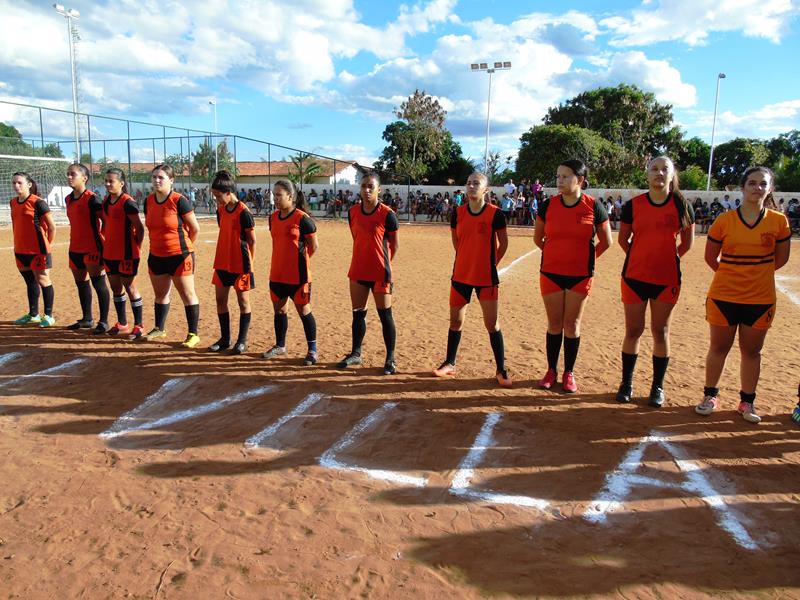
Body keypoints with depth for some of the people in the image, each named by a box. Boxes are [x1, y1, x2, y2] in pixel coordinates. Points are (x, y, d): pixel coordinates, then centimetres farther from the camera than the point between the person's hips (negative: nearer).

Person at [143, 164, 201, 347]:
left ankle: (193, 334, 8)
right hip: (156, 256, 6)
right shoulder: (149, 201, 4)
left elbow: (195, 228, -7)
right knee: (160, 293, 18)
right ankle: (159, 329, 35)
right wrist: (159, 243, 15)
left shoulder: (179, 201, -14)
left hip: (179, 256, -6)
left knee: (187, 294, 1)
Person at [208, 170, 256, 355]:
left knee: (243, 301, 5)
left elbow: (252, 240, -11)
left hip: (240, 264, -7)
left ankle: (242, 341, 14)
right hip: (222, 263, 7)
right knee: (220, 300, 10)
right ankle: (224, 339, 22)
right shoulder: (220, 210, 7)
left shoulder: (243, 212, -14)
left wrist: (249, 264, -10)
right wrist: (220, 259, 12)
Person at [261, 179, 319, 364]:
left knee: (303, 310, 2)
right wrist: (285, 259, 11)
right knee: (279, 309, 16)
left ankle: (312, 350, 14)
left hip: (297, 274, -7)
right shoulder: (273, 217, 7)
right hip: (277, 273, 7)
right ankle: (280, 345, 32)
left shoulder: (302, 218, -14)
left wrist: (300, 259, 3)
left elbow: (314, 246, -7)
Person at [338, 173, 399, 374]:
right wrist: (364, 259, 11)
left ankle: (390, 359, 11)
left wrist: (383, 264, 4)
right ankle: (355, 354, 27)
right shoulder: (353, 212, 4)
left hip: (379, 273, -5)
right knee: (358, 313, 14)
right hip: (358, 272, 5)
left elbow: (394, 245, -1)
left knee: (385, 315, 2)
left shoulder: (387, 214, -10)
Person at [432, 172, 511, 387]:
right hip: (461, 275, 4)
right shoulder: (458, 213, 1)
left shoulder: (495, 214, -10)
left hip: (486, 277, -3)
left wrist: (491, 263, 4)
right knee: (455, 320, 11)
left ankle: (501, 369, 10)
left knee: (492, 323, -1)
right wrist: (469, 260, 12)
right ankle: (450, 363, 25)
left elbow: (503, 243, 1)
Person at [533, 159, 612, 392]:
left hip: (580, 275, -1)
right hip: (550, 274, 1)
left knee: (572, 324, 6)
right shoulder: (548, 205, -3)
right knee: (554, 323, 7)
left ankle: (569, 373, 18)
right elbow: (537, 238, 11)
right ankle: (551, 370, 19)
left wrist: (586, 258, 8)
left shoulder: (594, 207, -7)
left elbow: (606, 241, 5)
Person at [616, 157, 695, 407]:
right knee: (633, 331, 6)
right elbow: (623, 239, 10)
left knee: (660, 332, 7)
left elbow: (687, 241, 9)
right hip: (634, 276, 0)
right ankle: (626, 383, 18)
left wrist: (668, 257, 6)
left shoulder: (682, 205, -2)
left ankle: (658, 386, 19)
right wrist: (641, 258, 6)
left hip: (667, 278, 0)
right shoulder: (633, 205, -1)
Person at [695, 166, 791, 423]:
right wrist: (733, 275, 6)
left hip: (761, 299, 1)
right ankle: (710, 396, 24)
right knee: (718, 347, 10)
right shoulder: (724, 220, -4)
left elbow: (781, 258, 8)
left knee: (751, 351, 10)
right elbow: (710, 257, 5)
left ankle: (747, 401, 24)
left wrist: (756, 273, 8)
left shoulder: (778, 221, -2)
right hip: (723, 296, 0)